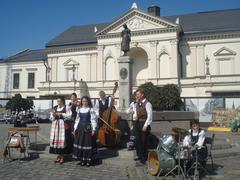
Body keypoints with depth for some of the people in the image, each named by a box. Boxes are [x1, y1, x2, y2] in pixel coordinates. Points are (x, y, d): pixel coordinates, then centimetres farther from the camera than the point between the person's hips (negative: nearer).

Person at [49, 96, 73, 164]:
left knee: (63, 140, -7)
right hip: (55, 125, 5)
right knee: (56, 140, 2)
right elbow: (51, 118, 16)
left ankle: (62, 157, 5)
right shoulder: (55, 108, 15)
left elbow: (69, 116, -10)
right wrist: (53, 115, -5)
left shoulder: (66, 108, 0)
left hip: (63, 126, -5)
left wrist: (61, 114, -16)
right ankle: (59, 156, 15)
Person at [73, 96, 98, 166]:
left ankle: (89, 160, 9)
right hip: (80, 128, 4)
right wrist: (75, 128, 10)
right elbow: (77, 120, 14)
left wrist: (93, 129, -12)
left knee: (88, 143, -1)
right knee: (80, 142, 5)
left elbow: (93, 120, -6)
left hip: (88, 128, -4)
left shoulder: (91, 110, -3)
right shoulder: (79, 110, 10)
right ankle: (82, 159, 16)